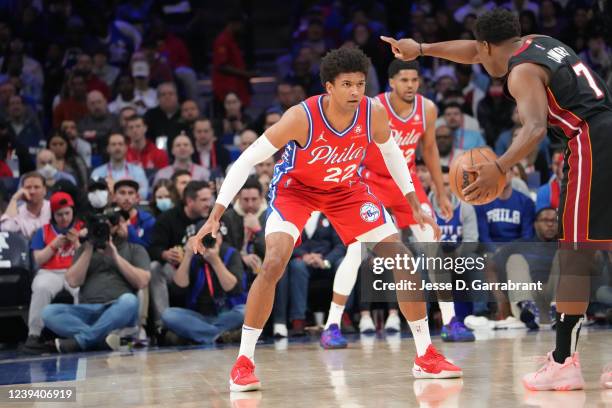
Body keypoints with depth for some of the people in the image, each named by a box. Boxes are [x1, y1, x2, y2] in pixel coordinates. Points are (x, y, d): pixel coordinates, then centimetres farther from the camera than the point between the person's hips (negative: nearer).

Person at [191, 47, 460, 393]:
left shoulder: (374, 113, -21)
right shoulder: (302, 117, -32)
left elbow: (392, 153, 2)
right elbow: (247, 160, -27)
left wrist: (416, 206, 4)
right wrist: (215, 216, -32)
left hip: (347, 189, 4)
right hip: (295, 188, -4)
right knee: (273, 264, -27)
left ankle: (426, 355, 13)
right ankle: (244, 363, -14)